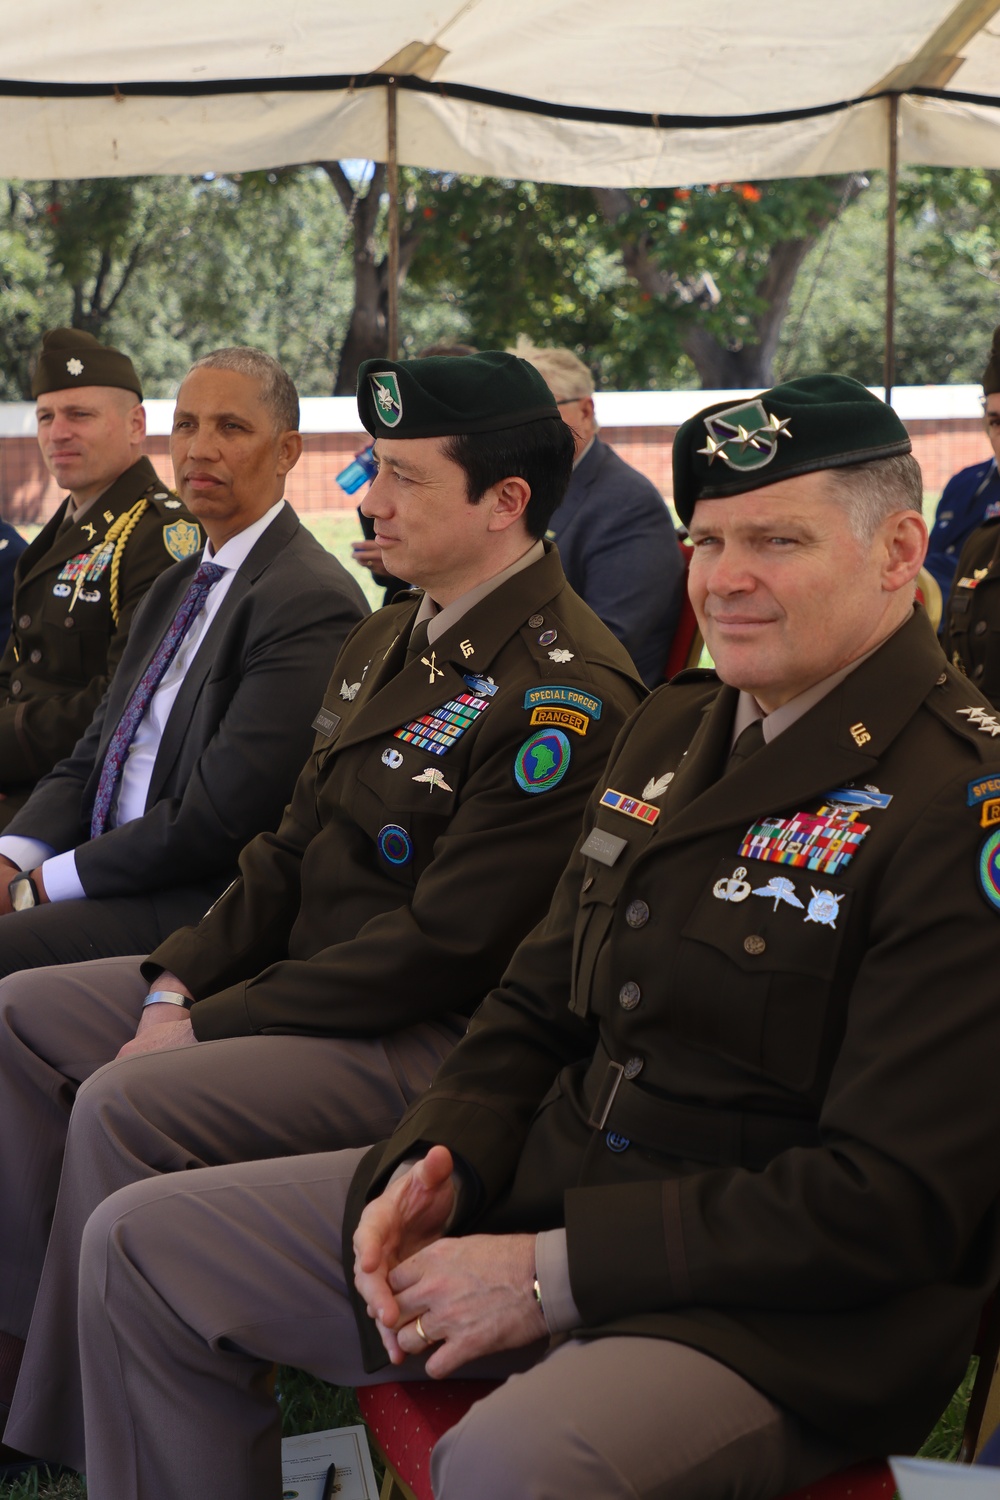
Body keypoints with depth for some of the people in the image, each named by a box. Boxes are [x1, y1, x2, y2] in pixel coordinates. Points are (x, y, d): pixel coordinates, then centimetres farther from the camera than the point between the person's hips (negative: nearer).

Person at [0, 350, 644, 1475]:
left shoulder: (567, 695, -21)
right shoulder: (391, 641, 11)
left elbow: (445, 945, -23)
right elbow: (295, 846, 15)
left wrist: (212, 1026, -18)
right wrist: (181, 978, 0)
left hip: (434, 1040, -10)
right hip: (303, 978, 10)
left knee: (125, 1104, -25)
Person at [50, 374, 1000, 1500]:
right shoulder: (670, 729, 12)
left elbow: (895, 1203, -21)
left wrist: (553, 1271, -21)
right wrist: (436, 1166, -5)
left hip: (789, 1318, -8)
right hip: (549, 1181, 8)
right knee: (140, 1246, 5)